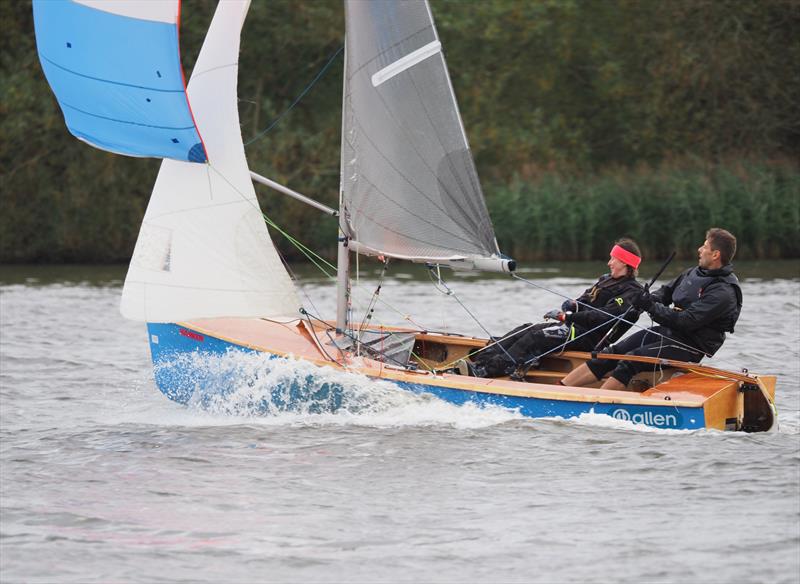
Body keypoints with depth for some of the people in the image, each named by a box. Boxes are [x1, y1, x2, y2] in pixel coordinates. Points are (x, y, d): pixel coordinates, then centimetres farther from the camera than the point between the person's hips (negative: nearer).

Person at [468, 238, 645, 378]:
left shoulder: (633, 292, -9)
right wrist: (573, 305, -2)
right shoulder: (606, 280, 22)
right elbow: (586, 301, 24)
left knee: (535, 338, -25)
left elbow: (604, 317, -20)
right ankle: (478, 361, -19)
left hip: (590, 338, -9)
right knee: (526, 329, -8)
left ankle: (485, 370, -35)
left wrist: (567, 317, -22)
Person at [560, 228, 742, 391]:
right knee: (614, 353, -6)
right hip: (666, 331, 8)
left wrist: (652, 307, -20)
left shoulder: (724, 293, -17)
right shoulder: (694, 273, 12)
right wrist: (650, 299, -1)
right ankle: (560, 390, -10)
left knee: (631, 360, -25)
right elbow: (667, 291, 23)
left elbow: (687, 321, -24)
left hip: (689, 346, -8)